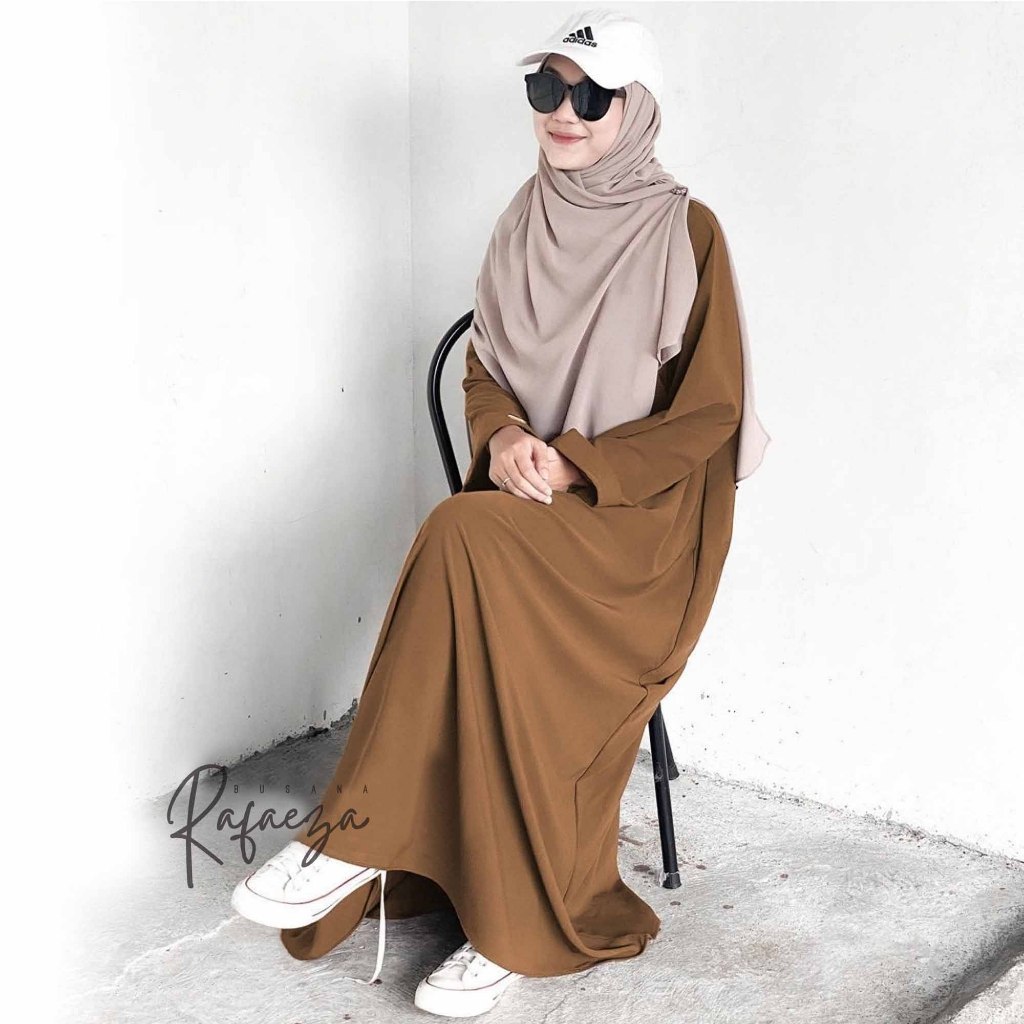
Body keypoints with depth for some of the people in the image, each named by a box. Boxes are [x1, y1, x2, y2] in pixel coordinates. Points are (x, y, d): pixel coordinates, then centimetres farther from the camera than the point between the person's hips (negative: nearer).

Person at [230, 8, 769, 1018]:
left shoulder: (686, 233, -4)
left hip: (640, 521, -4)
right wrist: (505, 436, -8)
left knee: (464, 541, -33)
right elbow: (482, 368, 16)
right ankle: (519, 918, -16)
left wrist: (577, 466, -17)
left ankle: (358, 841, -23)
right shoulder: (525, 222, 11)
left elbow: (710, 411, -5)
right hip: (524, 510, 5)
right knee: (504, 644, -28)